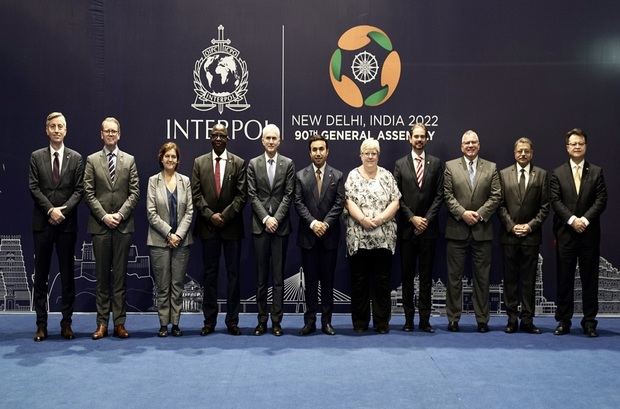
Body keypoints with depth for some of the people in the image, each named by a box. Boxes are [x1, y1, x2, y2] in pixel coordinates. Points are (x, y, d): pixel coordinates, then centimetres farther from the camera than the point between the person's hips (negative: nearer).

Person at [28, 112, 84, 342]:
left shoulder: (76, 158, 8)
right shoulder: (36, 157, 8)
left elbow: (79, 190, 1)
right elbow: (34, 187, 0)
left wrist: (64, 210, -12)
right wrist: (50, 210, -12)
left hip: (67, 223, 0)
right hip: (42, 223, 0)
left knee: (67, 274, 4)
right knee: (41, 275, 3)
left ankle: (66, 323, 11)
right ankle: (41, 324, 8)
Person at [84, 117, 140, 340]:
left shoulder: (129, 160, 8)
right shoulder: (92, 160, 6)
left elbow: (134, 192, 3)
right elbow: (89, 193, 1)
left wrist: (120, 214, -9)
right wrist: (103, 216, -10)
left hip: (123, 224, 0)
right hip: (100, 225, 0)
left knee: (120, 274, 3)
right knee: (102, 275, 4)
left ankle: (119, 322, 7)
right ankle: (102, 323, 9)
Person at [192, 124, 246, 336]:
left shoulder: (238, 163, 4)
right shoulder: (199, 162, 8)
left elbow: (241, 195, -2)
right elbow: (196, 193, 3)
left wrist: (225, 215, -11)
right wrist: (210, 215, -9)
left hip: (232, 225, -1)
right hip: (208, 225, 1)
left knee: (233, 273, 3)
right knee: (210, 274, 5)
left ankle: (232, 320, 9)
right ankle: (209, 320, 11)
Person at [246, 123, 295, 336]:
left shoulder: (288, 164, 5)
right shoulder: (253, 164, 6)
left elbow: (288, 195, 0)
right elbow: (252, 195, 1)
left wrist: (276, 218, -10)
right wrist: (265, 218, -9)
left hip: (281, 225, 0)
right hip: (260, 225, 1)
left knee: (278, 276, 2)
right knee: (261, 276, 4)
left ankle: (276, 320, 6)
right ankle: (262, 320, 10)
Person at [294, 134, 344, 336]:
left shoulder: (337, 176, 5)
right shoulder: (301, 176, 5)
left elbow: (339, 203, -2)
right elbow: (298, 203, -1)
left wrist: (326, 224, -13)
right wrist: (312, 223, -13)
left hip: (330, 235, 0)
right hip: (308, 235, 0)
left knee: (328, 279, 5)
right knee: (310, 280, 4)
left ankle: (326, 321, 11)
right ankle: (310, 321, 9)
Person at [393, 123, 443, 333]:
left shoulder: (436, 163, 6)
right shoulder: (400, 164, 5)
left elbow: (439, 195, 1)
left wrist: (427, 219, -8)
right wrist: (412, 218, -9)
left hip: (428, 227, 0)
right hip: (407, 227, 0)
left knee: (426, 275, 4)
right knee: (407, 275, 4)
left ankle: (425, 319, 8)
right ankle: (409, 318, 11)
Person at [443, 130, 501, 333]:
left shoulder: (491, 168, 9)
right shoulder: (450, 166, 5)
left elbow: (496, 196, 2)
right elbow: (447, 195, -1)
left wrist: (480, 214, -10)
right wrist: (462, 213, -12)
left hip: (482, 230, 1)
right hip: (457, 230, -1)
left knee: (482, 276, 5)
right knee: (454, 276, 3)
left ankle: (482, 319, 12)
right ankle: (453, 318, 11)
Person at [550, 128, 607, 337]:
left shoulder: (596, 172, 8)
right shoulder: (557, 173, 7)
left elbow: (601, 200, 0)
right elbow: (555, 201, -2)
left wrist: (585, 219, -13)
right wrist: (572, 219, -14)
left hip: (589, 232, 0)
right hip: (565, 233, 0)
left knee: (590, 278, 4)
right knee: (564, 278, 3)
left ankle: (589, 321, 12)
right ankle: (563, 321, 10)